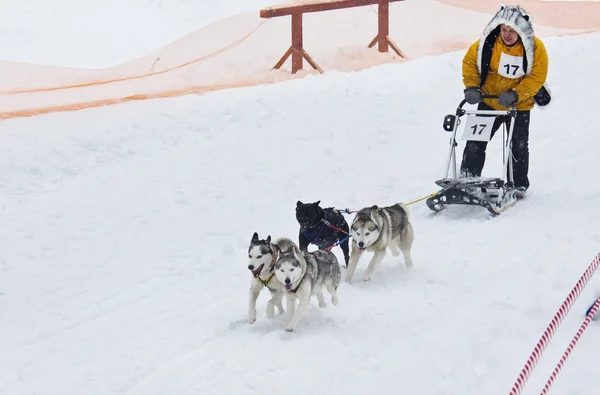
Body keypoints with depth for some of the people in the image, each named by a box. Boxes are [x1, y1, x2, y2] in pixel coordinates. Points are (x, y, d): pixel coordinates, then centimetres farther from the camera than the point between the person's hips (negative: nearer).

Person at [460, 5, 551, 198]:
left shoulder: (535, 48, -19)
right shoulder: (488, 43, -17)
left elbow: (536, 77, -18)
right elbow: (469, 61, -4)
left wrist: (515, 95, -29)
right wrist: (471, 86, -16)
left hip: (519, 106, -1)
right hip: (489, 101, 1)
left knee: (519, 146, 4)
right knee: (475, 142, 0)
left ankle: (518, 185, 20)